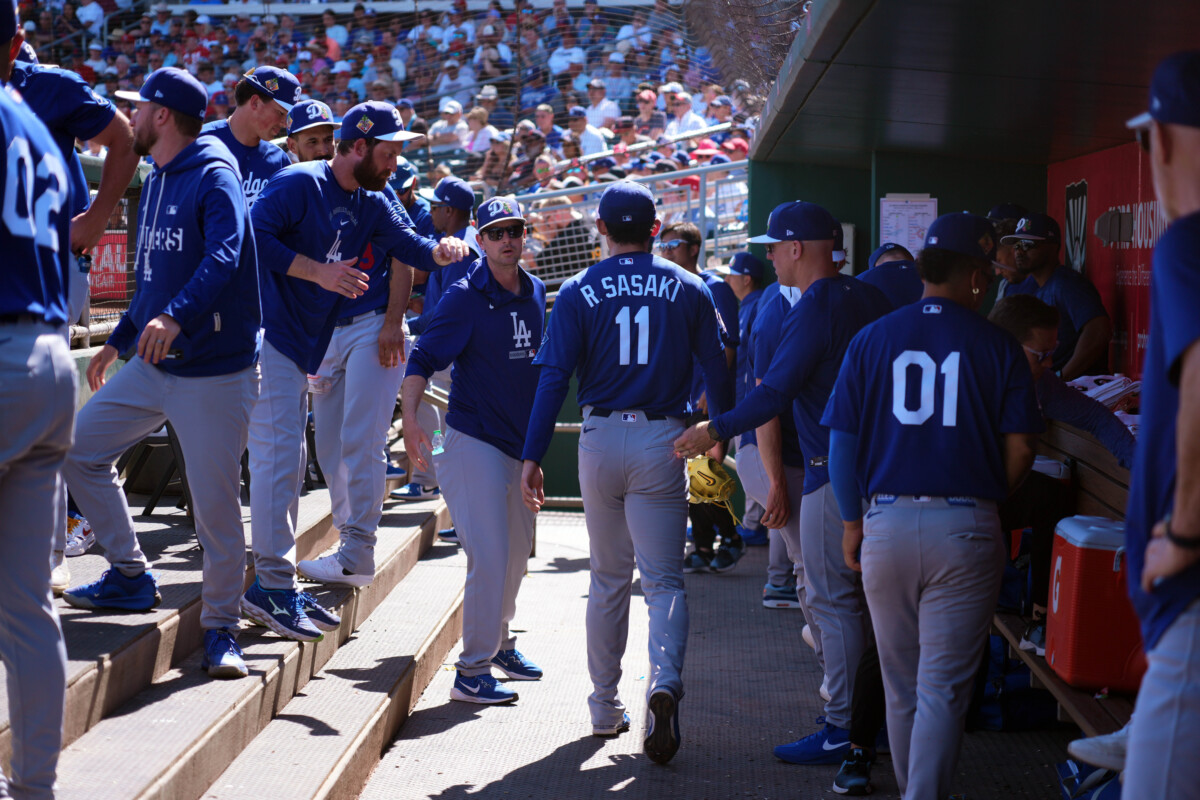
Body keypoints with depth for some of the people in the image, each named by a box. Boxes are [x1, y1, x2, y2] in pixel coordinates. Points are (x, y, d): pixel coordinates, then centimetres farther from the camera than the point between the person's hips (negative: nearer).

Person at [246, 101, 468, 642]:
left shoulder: (372, 206, 13)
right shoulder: (299, 184, -13)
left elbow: (407, 245, 4)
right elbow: (254, 237, -23)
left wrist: (439, 251, -18)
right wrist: (317, 270, -27)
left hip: (303, 346, 10)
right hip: (267, 333, -9)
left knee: (288, 464, 13)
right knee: (278, 456, -12)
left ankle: (275, 585, 21)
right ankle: (273, 585, -10)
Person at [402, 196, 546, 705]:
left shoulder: (536, 293, 7)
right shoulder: (466, 296, -13)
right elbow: (423, 359, -16)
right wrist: (410, 420, -31)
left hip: (523, 440, 7)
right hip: (475, 439, -7)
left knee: (518, 551, 17)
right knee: (489, 557, -11)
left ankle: (499, 642, 37)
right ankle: (472, 670, -4)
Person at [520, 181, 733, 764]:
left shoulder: (579, 292, 1)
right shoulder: (688, 290, 2)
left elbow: (553, 377, -4)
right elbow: (717, 373, 4)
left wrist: (533, 456, -4)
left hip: (600, 440, 1)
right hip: (661, 439, -1)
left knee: (608, 579, 14)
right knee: (663, 578, -1)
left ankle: (605, 708, 20)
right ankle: (664, 682, -27)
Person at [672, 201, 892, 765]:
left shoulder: (813, 310, -15)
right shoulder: (868, 297, 11)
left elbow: (775, 393, -19)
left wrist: (716, 431, -10)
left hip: (833, 473, -9)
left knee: (832, 600, -4)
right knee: (866, 595, 15)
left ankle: (842, 730, -2)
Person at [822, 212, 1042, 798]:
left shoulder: (871, 339, 3)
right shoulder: (998, 348, -1)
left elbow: (841, 441, 2)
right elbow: (1020, 450, -3)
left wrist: (852, 522, 12)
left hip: (887, 524, 2)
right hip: (967, 527, -2)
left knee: (901, 683, 17)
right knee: (943, 687, 1)